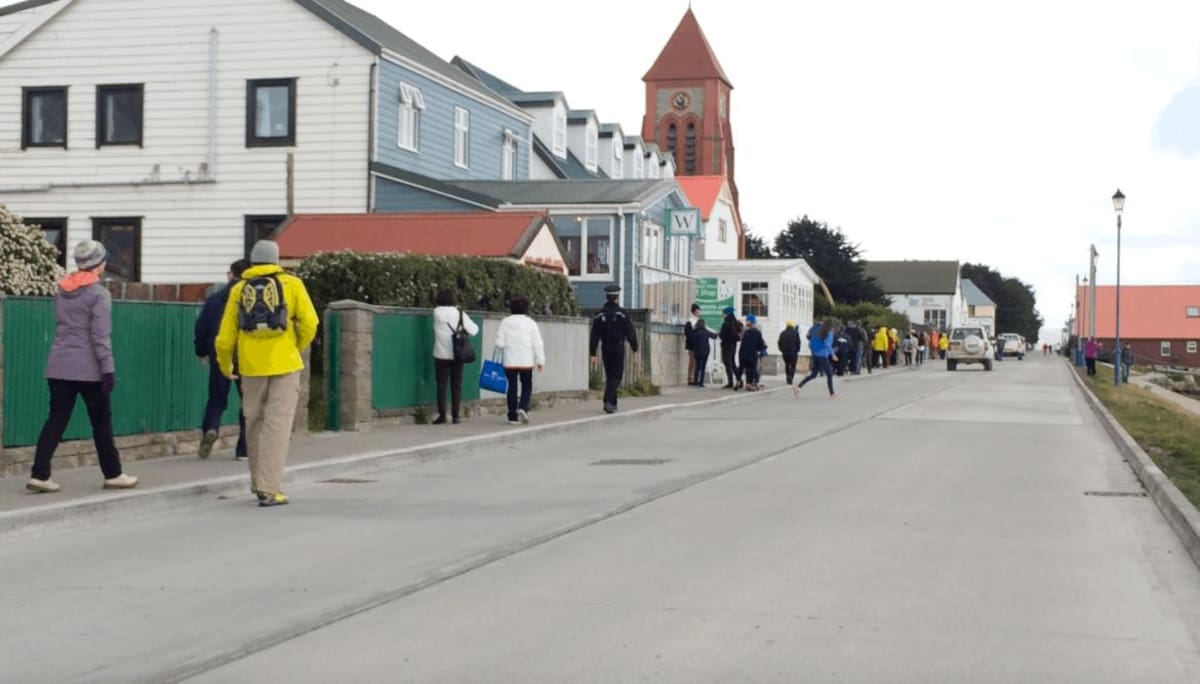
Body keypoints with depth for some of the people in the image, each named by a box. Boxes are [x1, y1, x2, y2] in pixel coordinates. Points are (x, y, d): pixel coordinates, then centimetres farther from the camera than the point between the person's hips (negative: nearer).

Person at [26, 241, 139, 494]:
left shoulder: (61, 290, 11)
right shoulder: (99, 293, -9)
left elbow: (60, 325, 16)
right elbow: (100, 336, -13)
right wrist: (108, 369, -13)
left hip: (58, 366, 6)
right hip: (88, 368, -6)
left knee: (56, 420, 5)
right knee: (101, 421, 7)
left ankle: (39, 475, -3)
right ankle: (113, 474, 17)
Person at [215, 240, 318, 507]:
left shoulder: (239, 289, 6)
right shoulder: (291, 284, 1)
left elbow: (225, 336, 5)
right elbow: (309, 323, -6)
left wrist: (225, 365, 22)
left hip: (252, 366, 2)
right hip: (284, 364, -2)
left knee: (254, 424, 16)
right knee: (278, 425, -3)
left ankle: (260, 483, 24)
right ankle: (269, 488, -10)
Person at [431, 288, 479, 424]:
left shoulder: (437, 312, -5)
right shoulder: (459, 313, -3)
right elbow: (473, 330, -4)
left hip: (442, 354, -1)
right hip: (457, 354, 1)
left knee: (442, 384, 3)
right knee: (456, 385, 7)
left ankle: (442, 415, -2)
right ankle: (455, 415, 6)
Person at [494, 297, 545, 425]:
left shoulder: (505, 322, 0)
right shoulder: (531, 323, -1)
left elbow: (499, 343, -3)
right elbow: (537, 344, -3)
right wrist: (540, 360, 2)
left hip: (510, 361, 1)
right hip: (526, 361, -1)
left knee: (512, 387, 6)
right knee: (527, 386, 11)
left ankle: (513, 416, 4)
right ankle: (523, 408, -12)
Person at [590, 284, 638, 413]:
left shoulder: (600, 315, 2)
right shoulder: (622, 313, -9)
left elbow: (595, 335, 2)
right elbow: (630, 332, -7)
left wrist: (593, 352, 6)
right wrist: (634, 347, 4)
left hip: (605, 348, 4)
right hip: (618, 348, -4)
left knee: (609, 375, 14)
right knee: (616, 376, -3)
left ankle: (612, 403, 19)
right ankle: (608, 402, -18)